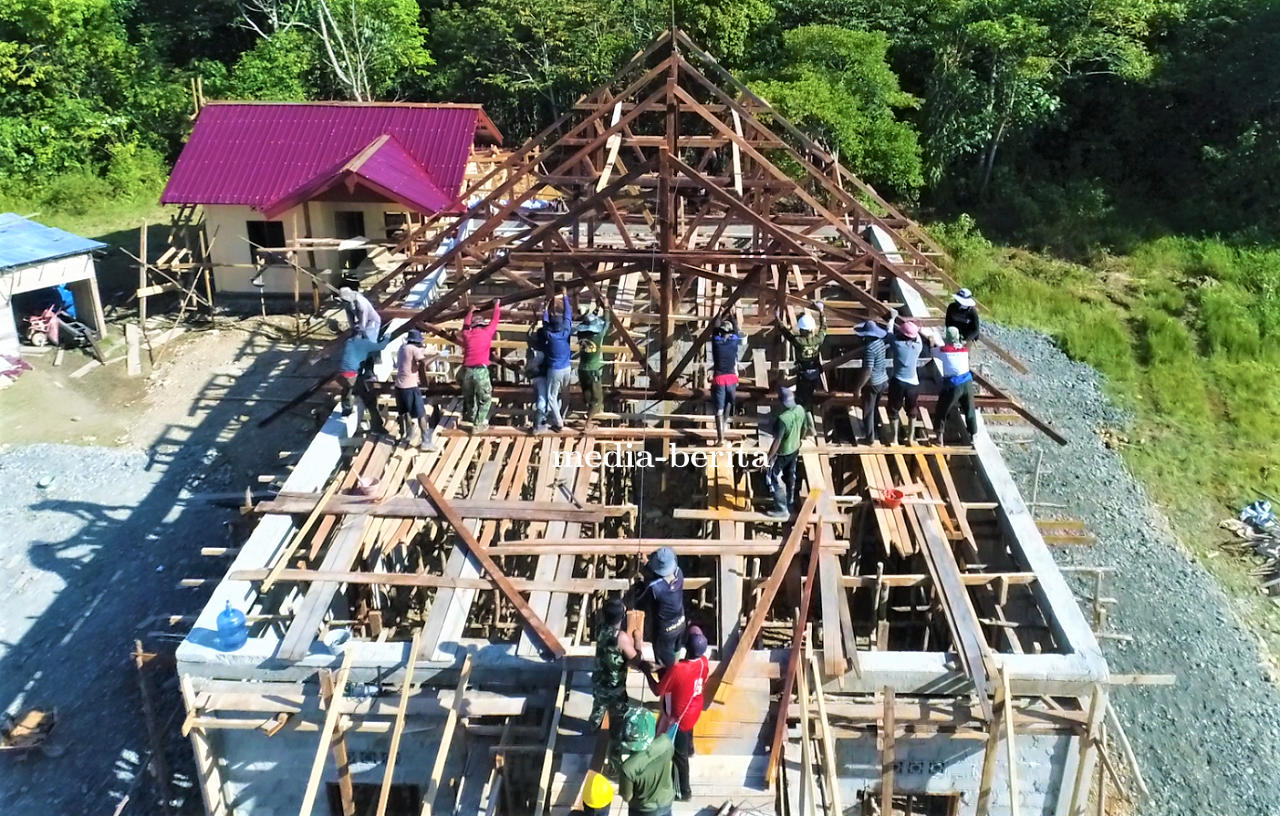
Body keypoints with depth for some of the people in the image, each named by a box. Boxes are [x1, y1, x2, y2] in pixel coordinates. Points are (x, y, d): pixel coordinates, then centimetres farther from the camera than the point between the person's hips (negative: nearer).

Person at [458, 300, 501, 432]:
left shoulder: (466, 334, 13)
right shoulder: (486, 332, 4)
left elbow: (465, 325, 35)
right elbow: (494, 321, 18)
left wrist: (470, 311, 51)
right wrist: (497, 306, 34)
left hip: (467, 370, 4)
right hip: (481, 370, -4)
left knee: (469, 397, 20)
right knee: (485, 399, 6)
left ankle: (472, 417, 36)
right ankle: (478, 424, 2)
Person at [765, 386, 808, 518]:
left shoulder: (782, 418, -37)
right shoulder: (800, 410, -14)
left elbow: (777, 442, -30)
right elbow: (804, 429, 3)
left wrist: (768, 458, -18)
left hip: (782, 453, -7)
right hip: (795, 449, 7)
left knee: (775, 479, 12)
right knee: (790, 475, 28)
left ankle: (781, 509, 20)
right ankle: (790, 500, 50)